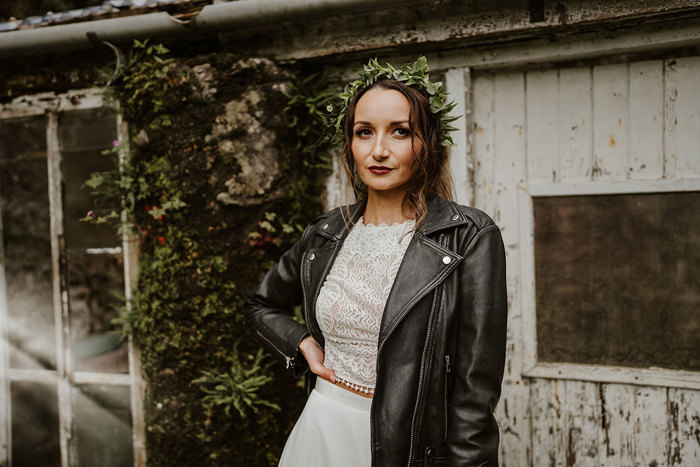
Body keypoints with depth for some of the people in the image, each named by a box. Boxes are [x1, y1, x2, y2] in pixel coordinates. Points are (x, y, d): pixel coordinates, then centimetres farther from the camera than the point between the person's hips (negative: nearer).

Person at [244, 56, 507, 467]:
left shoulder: (470, 238, -13)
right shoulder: (325, 234, 1)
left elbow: (476, 390, -15)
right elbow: (262, 304, 19)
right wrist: (303, 345, 2)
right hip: (322, 432, 4)